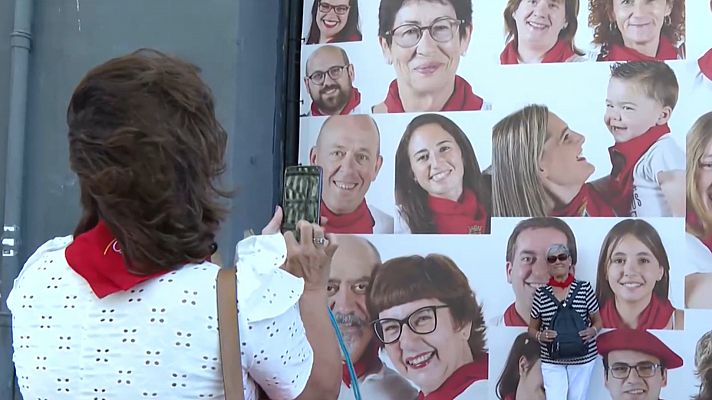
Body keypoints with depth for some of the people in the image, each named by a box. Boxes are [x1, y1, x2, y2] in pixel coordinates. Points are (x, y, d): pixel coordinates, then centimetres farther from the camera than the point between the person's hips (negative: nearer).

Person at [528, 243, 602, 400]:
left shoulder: (584, 288, -2)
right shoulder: (541, 293, -1)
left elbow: (598, 321, 6)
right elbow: (532, 329, 6)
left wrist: (592, 331, -16)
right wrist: (540, 336, -16)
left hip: (582, 358, 0)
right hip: (552, 361, 0)